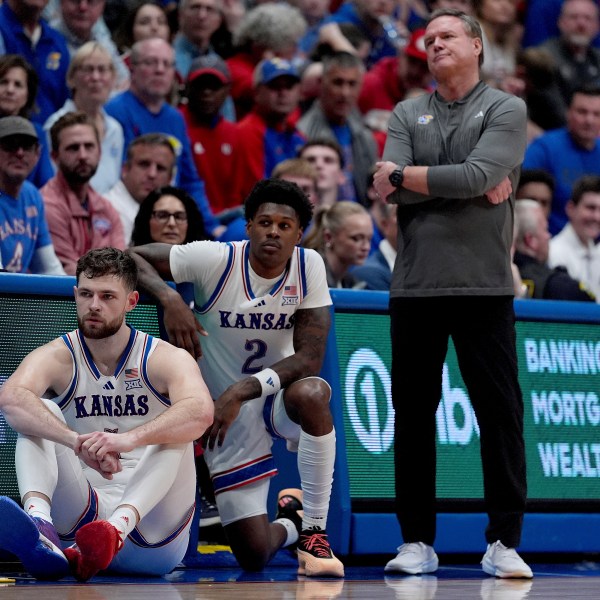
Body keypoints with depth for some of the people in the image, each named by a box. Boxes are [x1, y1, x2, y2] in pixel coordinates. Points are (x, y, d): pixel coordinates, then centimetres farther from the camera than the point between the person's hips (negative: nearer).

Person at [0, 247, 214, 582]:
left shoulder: (165, 359, -1)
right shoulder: (58, 358, 1)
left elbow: (201, 412, -25)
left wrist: (129, 438, -43)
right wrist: (78, 441, -41)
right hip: (81, 517, 1)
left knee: (175, 429, -23)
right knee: (37, 415, -15)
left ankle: (117, 528, -49)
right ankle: (38, 523, -45)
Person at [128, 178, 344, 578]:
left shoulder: (309, 266, -12)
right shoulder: (215, 260, -17)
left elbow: (310, 358, -18)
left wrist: (242, 391, -30)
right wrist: (169, 298, -33)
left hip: (279, 398, 1)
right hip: (228, 414, -1)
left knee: (310, 393, -39)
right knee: (253, 556, -7)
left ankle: (314, 529, -19)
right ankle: (290, 524, 33)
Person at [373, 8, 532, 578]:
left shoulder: (506, 110, 2)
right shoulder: (406, 115, 11)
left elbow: (478, 175, -15)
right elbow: (388, 188, -5)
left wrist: (403, 175, -6)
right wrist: (471, 188, -11)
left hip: (484, 285, -3)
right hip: (414, 286, 3)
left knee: (500, 413, -2)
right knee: (412, 415, 5)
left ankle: (503, 542, 3)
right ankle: (417, 541, 12)